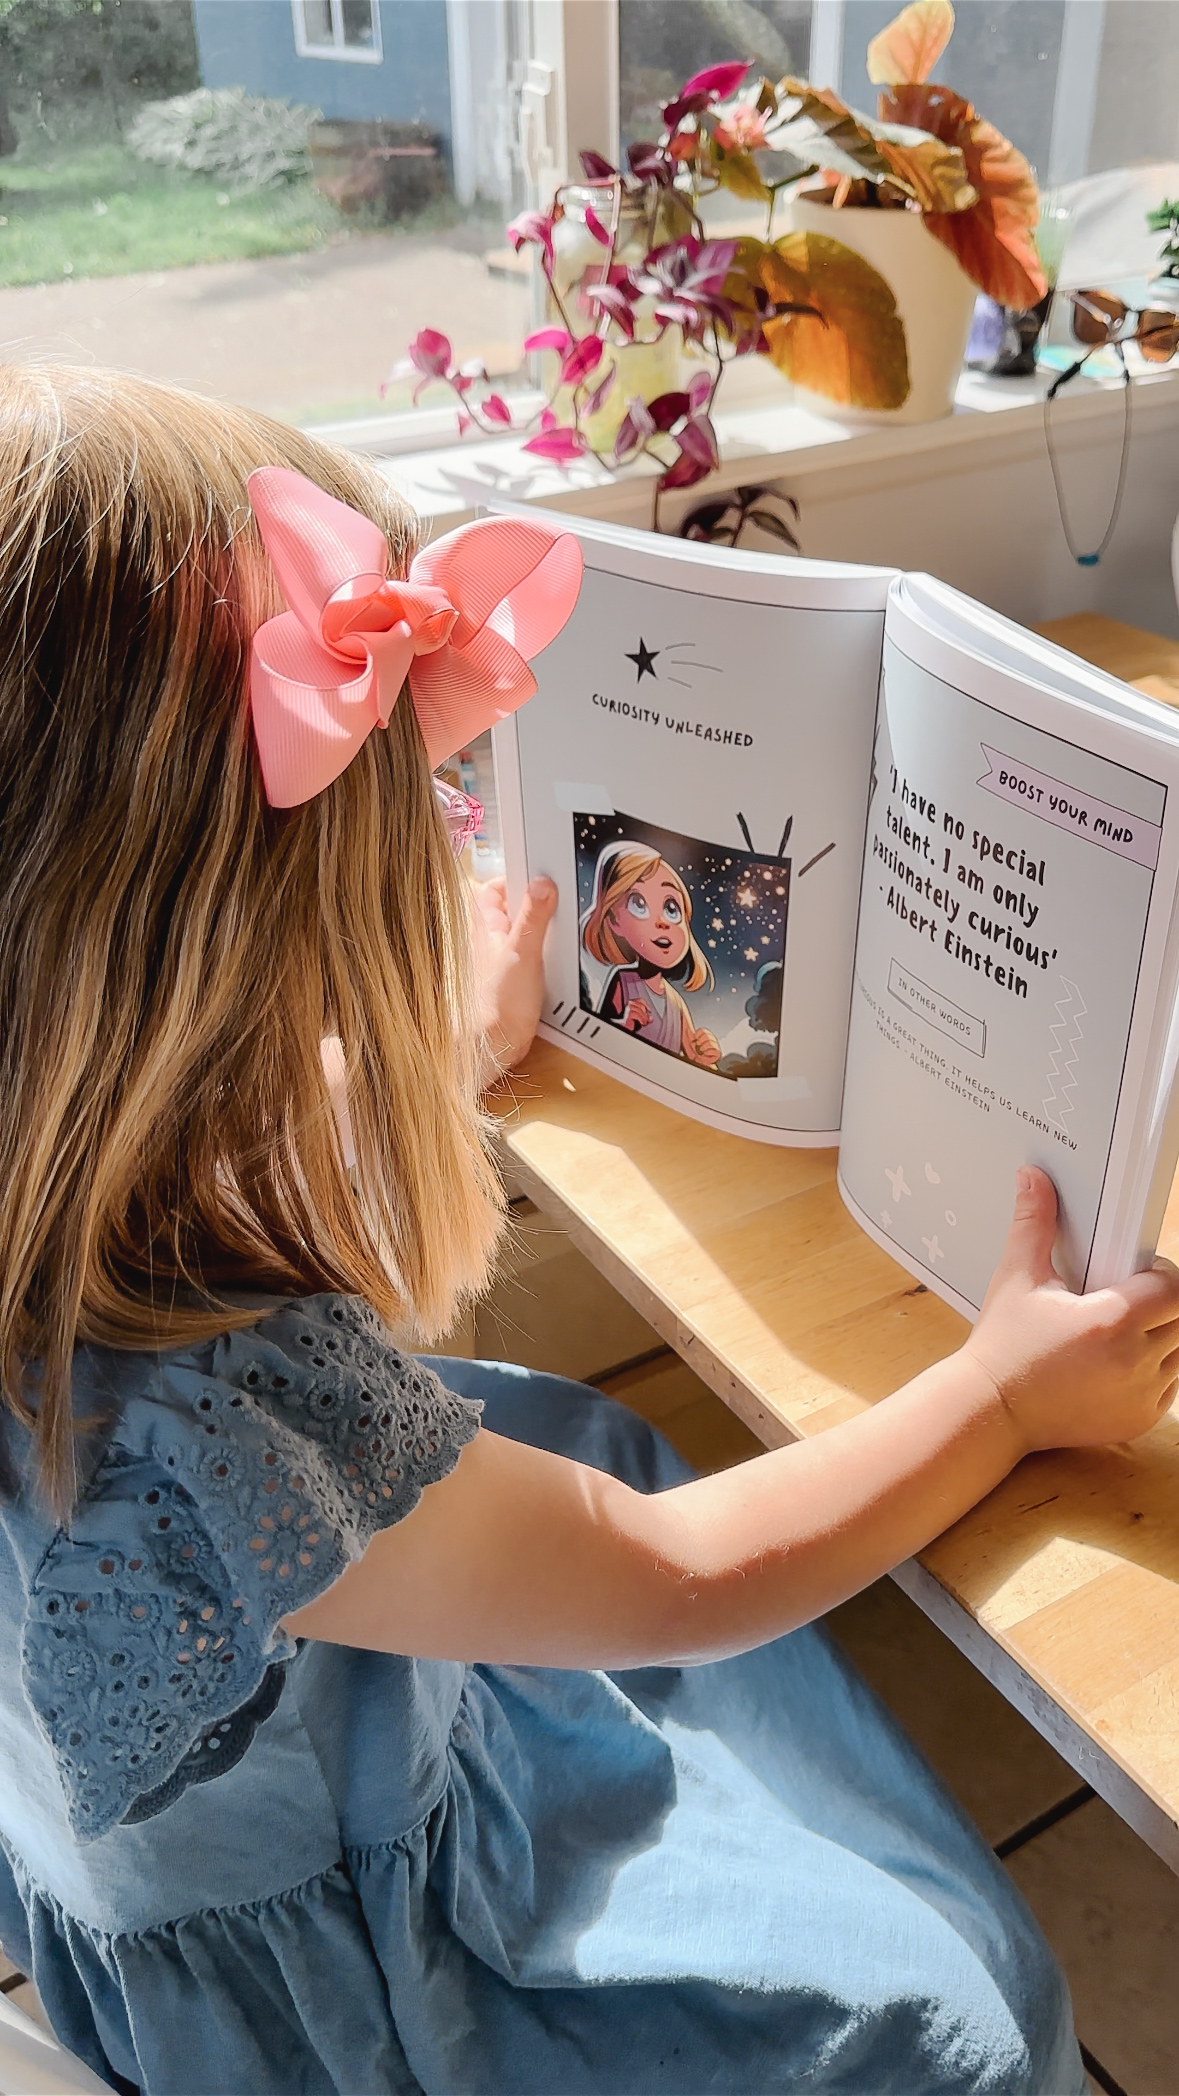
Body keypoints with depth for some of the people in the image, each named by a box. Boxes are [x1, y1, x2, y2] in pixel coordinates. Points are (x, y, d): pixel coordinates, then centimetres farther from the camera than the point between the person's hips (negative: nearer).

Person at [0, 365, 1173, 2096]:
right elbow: (668, 1583, -26)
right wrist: (1005, 1395, -14)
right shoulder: (209, 1401, -43)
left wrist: (455, 1047, 17)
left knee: (610, 1441, 22)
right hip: (297, 1951, -7)